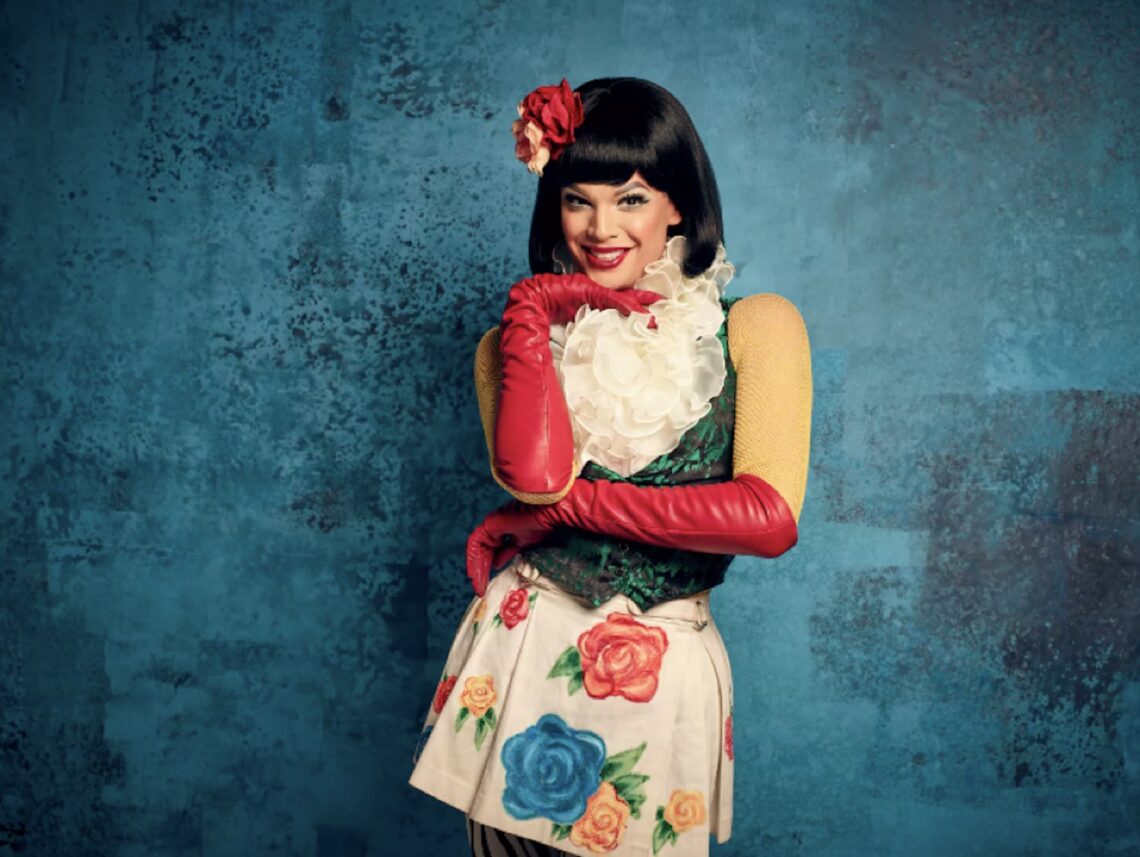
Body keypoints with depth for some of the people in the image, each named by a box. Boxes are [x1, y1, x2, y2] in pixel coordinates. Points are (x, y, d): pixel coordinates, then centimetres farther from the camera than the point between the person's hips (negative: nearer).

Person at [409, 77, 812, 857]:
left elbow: (770, 517, -18)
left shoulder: (755, 327, -3)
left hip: (661, 674, -2)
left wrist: (568, 502, -14)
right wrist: (533, 312, -11)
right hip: (520, 655, 2)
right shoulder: (520, 338, 5)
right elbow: (532, 475, -16)